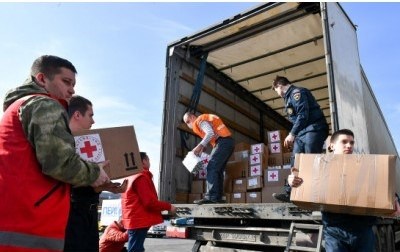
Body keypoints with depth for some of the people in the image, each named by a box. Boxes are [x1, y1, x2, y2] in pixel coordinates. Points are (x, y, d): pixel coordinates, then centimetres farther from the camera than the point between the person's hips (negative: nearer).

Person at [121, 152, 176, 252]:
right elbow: (150, 202, -20)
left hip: (135, 220, 10)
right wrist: (168, 206, -9)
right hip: (139, 221, -10)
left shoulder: (132, 176, 15)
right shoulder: (141, 177, -15)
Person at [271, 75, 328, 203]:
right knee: (295, 162, 4)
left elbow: (303, 115, -18)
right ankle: (290, 193, 4)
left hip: (313, 130, -10)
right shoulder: (289, 97, 22)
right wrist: (293, 136, 13)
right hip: (302, 133, 10)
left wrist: (292, 134, -17)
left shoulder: (297, 92, -8)